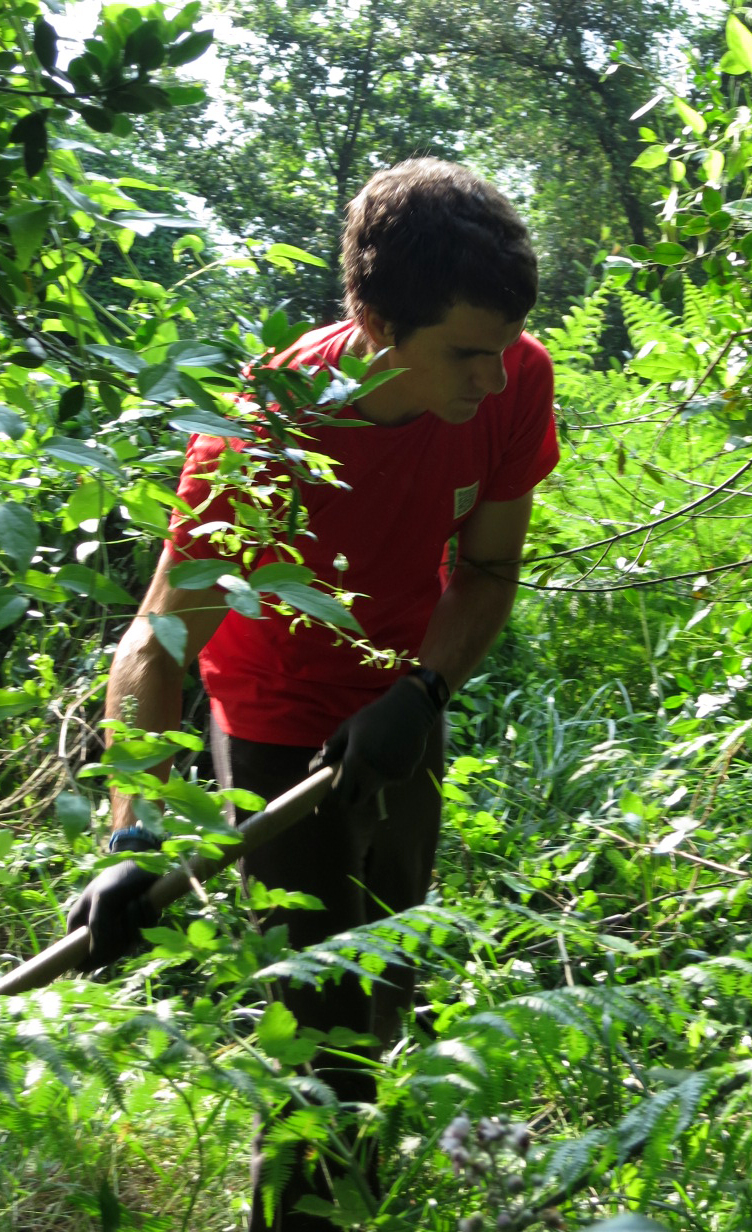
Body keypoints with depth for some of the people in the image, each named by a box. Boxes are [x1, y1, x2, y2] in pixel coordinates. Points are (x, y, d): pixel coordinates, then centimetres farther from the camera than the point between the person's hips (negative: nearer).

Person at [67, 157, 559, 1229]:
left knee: (390, 969, 17)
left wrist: (423, 693, -27)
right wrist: (136, 843, -47)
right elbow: (157, 648, -35)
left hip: (398, 706, 4)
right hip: (278, 714, -4)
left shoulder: (515, 381, -24)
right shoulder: (262, 435, -35)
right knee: (321, 993, -5)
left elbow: (487, 568, -9)